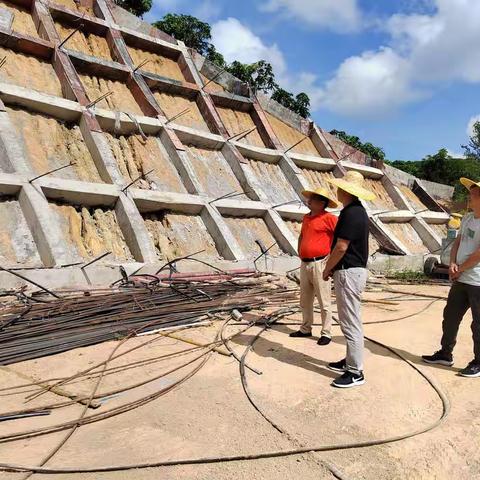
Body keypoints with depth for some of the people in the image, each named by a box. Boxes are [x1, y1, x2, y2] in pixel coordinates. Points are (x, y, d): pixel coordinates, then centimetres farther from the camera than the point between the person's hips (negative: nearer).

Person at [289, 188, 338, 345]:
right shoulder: (306, 217, 14)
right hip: (305, 264, 8)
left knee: (324, 302, -1)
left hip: (319, 264, -8)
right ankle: (305, 329, 27)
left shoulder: (329, 218, -9)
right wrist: (300, 251, 17)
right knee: (305, 300, 15)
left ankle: (326, 333, 7)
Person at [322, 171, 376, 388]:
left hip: (349, 272, -11)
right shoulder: (357, 210, 15)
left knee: (351, 322, -4)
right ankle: (350, 361, 30)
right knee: (349, 320, 18)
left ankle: (356, 372, 3)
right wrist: (333, 268, 13)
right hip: (352, 270, 11)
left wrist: (327, 269, -8)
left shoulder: (351, 213, -18)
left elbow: (341, 247, -22)